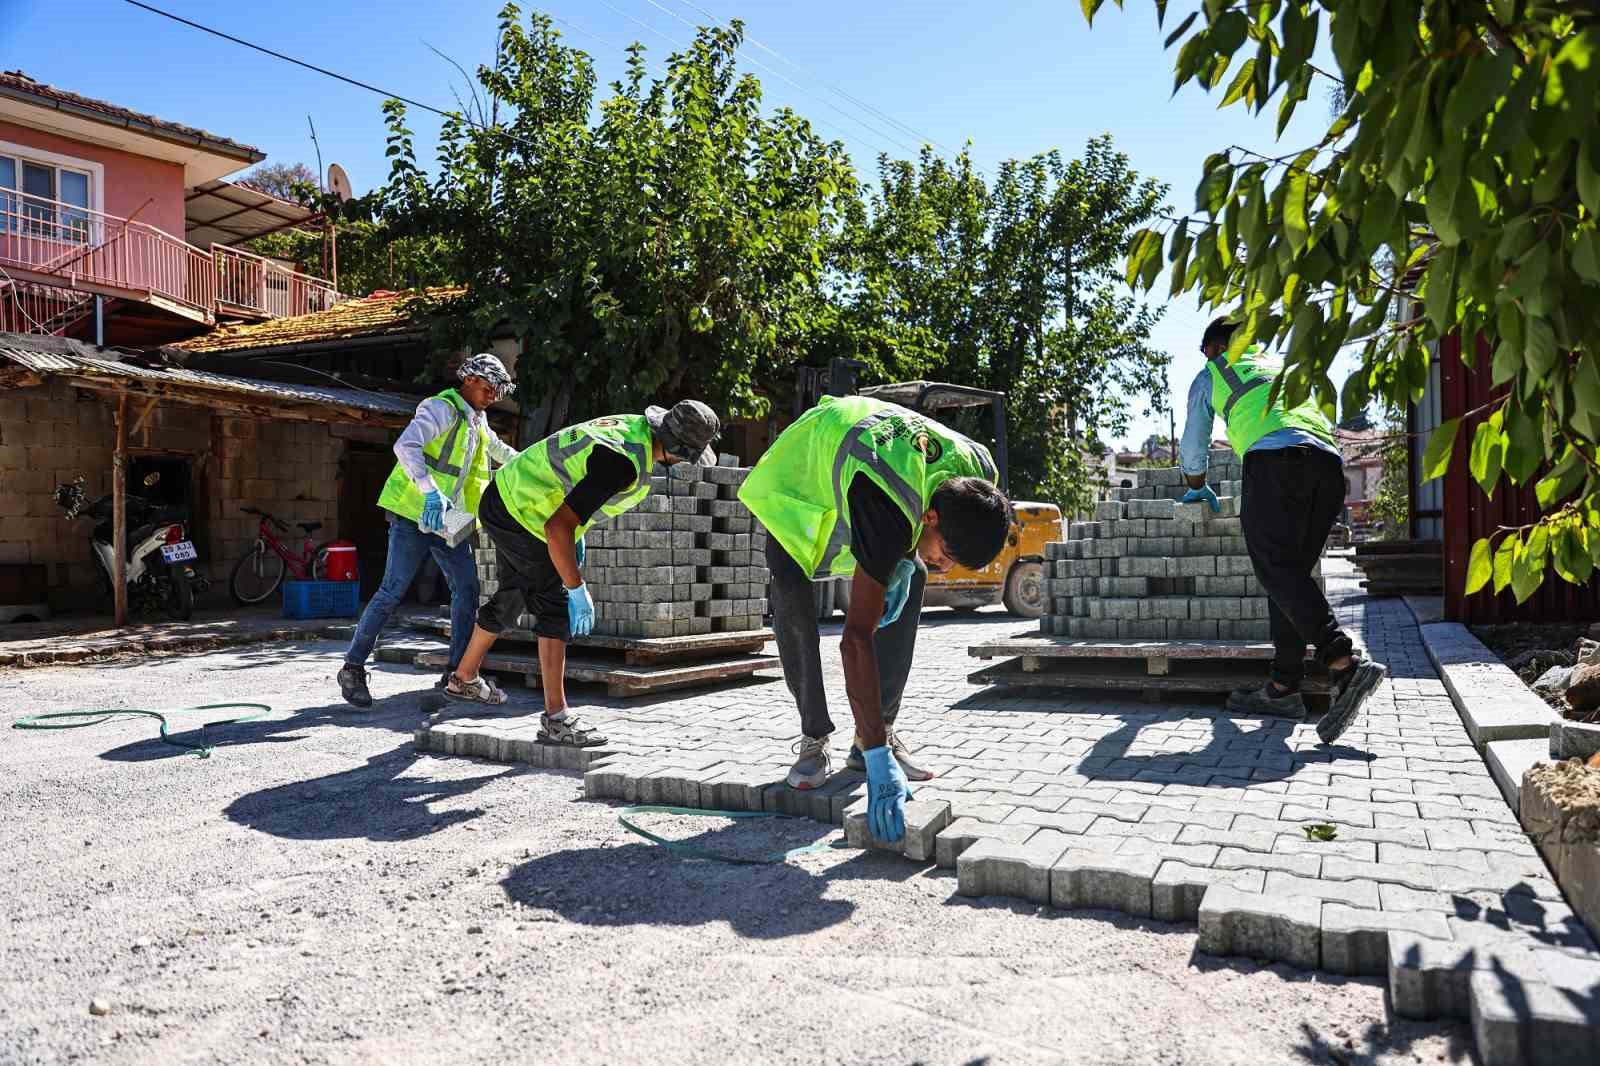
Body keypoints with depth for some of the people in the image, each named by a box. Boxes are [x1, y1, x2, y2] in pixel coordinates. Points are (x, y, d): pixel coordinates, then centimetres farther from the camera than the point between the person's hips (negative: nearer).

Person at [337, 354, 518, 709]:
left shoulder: (478, 421, 16)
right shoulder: (442, 409, -12)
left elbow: (498, 448, 40)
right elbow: (406, 446, -29)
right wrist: (431, 493, -40)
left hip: (448, 519, 9)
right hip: (414, 515, -8)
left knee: (467, 589, 1)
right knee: (393, 591, -10)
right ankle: (353, 668, 1)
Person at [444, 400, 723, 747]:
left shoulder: (636, 425, -4)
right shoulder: (625, 464, -31)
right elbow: (558, 527, -35)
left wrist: (576, 533, 18)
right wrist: (578, 590, -28)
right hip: (521, 514, -10)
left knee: (511, 600, 24)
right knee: (557, 608, -11)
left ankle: (464, 679, 42)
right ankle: (556, 719, -11)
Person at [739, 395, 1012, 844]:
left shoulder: (976, 471, -27)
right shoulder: (890, 511, -47)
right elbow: (857, 638, -49)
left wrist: (905, 563, -14)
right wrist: (879, 762, -51)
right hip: (800, 476, -5)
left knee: (907, 587, -9)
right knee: (792, 599, -19)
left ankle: (880, 732, 0)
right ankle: (814, 740, -4)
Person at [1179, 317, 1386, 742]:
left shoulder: (1211, 374, 26)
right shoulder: (1284, 366, 39)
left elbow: (1192, 445, 32)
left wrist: (1197, 488, 51)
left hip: (1276, 458, -6)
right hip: (1330, 464, 6)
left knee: (1278, 570, -15)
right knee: (1291, 572, 7)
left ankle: (1346, 663, -33)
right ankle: (1284, 687, 2)